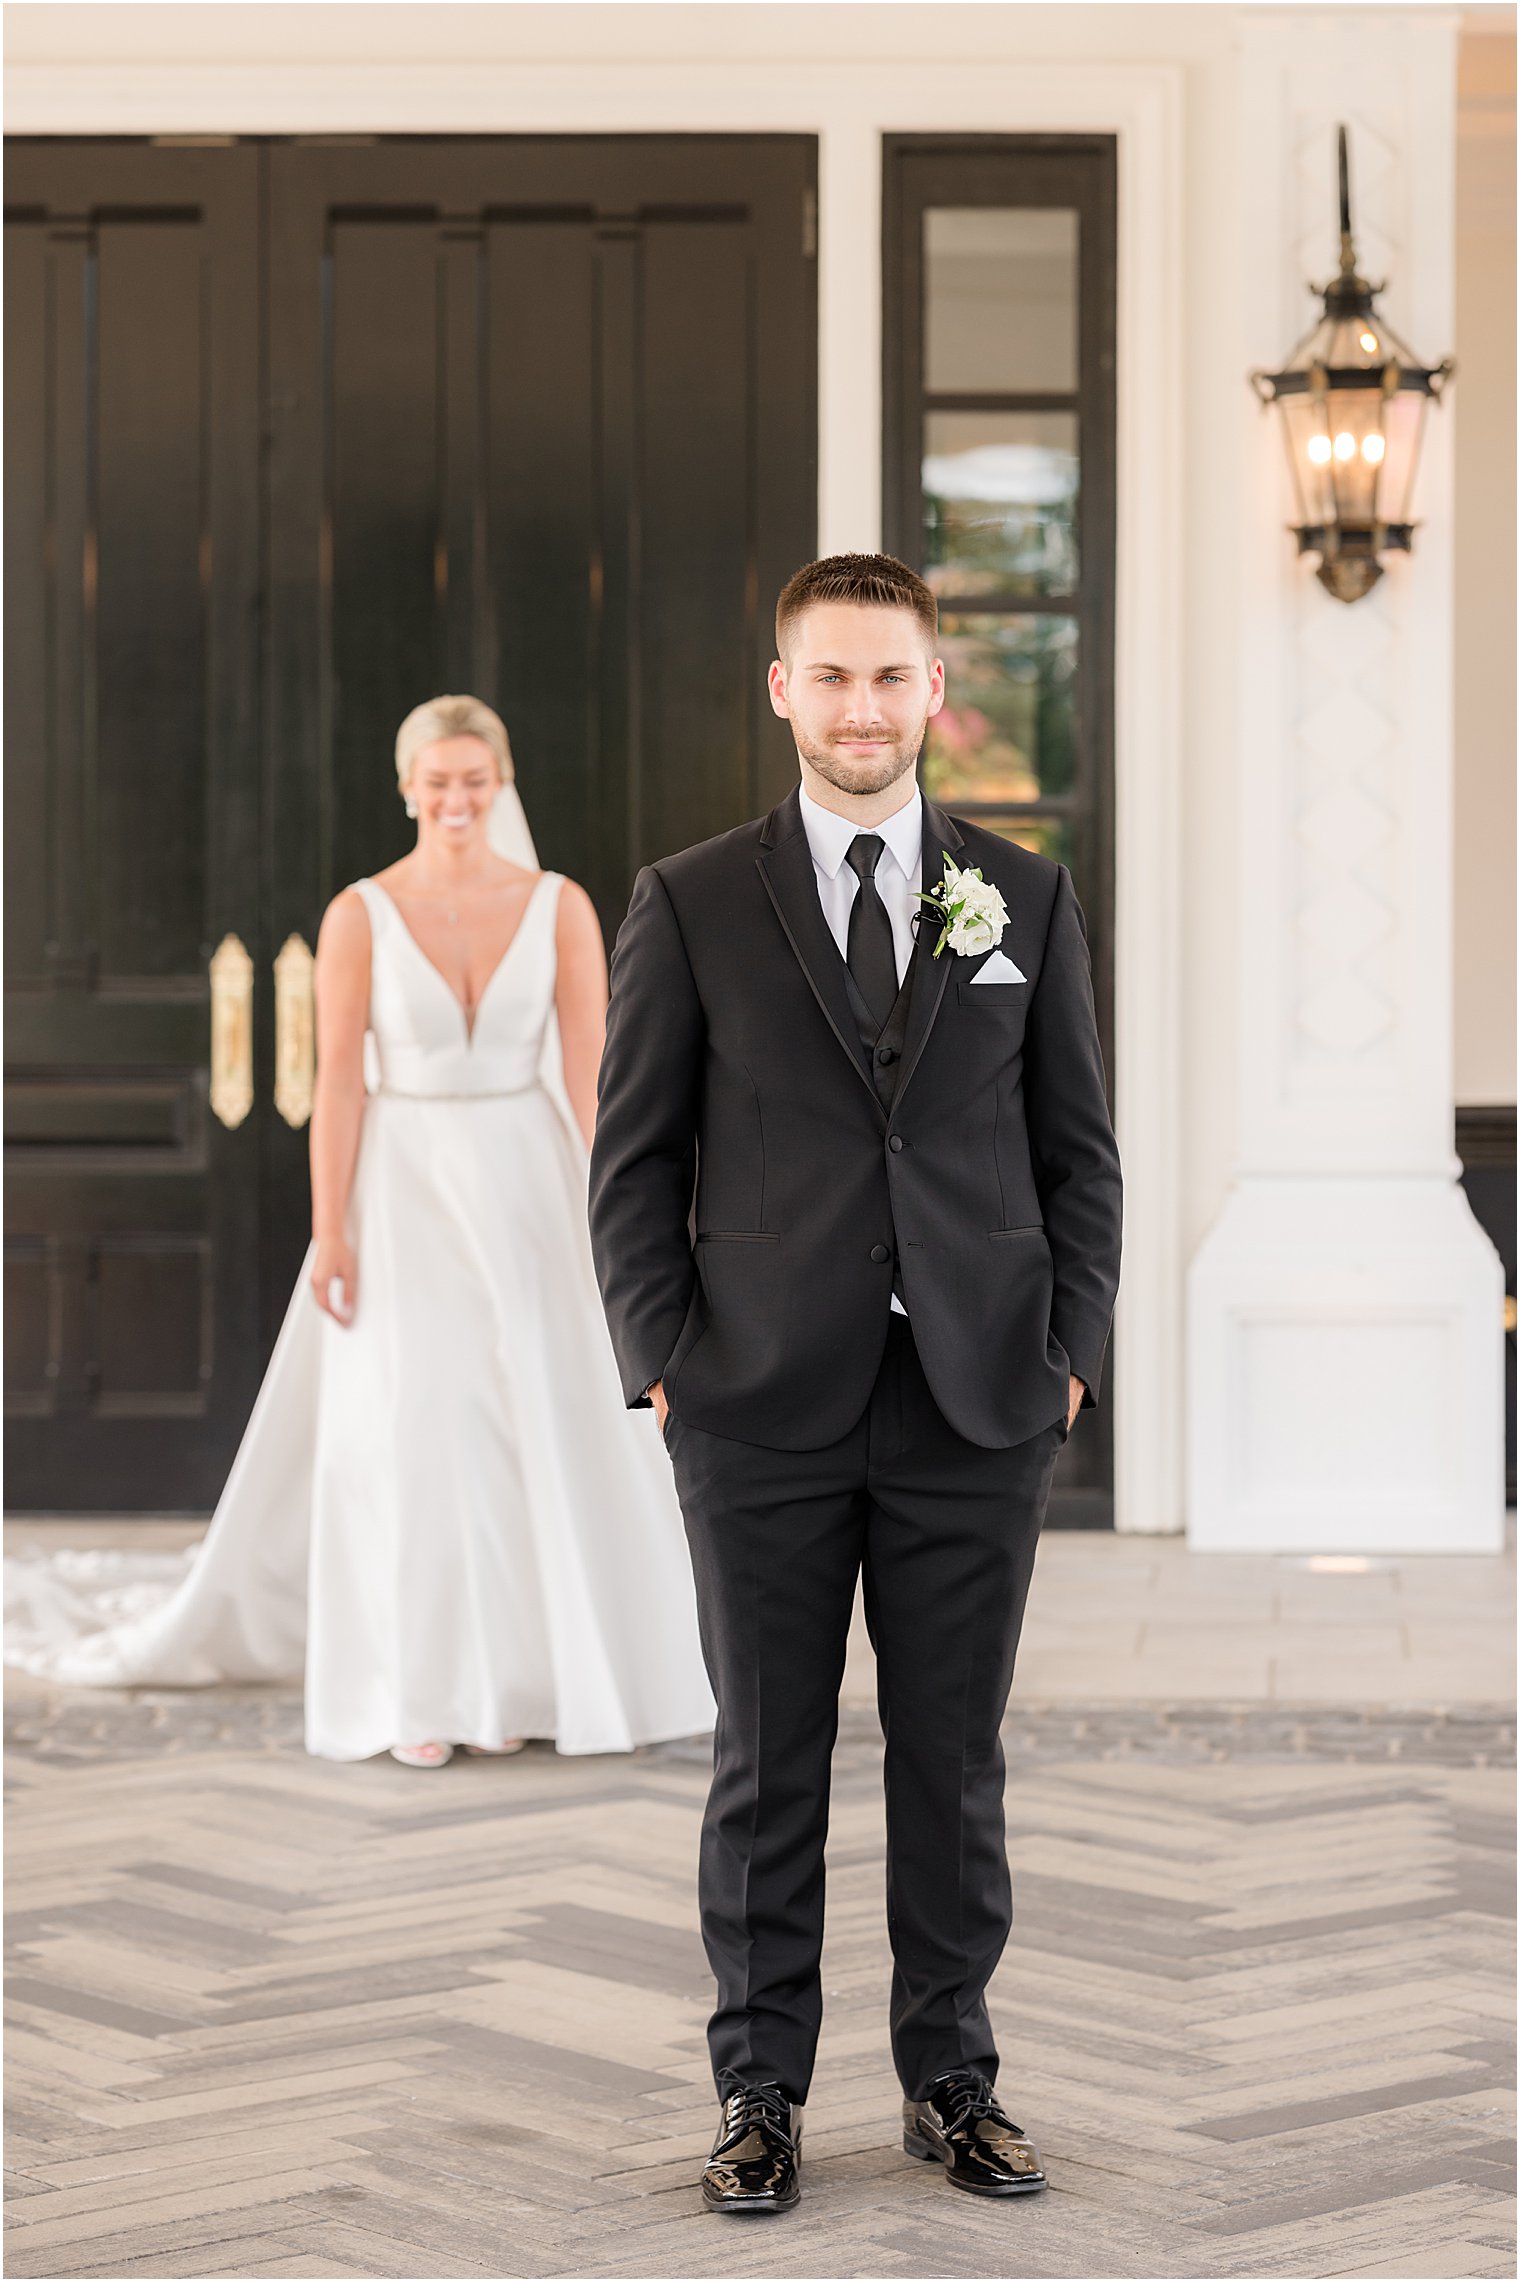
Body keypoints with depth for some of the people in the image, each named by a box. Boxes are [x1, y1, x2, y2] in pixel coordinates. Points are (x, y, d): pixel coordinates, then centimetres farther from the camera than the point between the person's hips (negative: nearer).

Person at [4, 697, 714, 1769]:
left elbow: (591, 1070, -2)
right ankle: (419, 1697, 5)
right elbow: (337, 1083, -5)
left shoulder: (561, 907, 0)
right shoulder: (359, 916, -4)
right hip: (405, 1194, -2)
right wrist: (328, 1234, -9)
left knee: (544, 1430, 1)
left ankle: (516, 1673, 13)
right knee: (410, 1431, -3)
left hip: (529, 1190, 2)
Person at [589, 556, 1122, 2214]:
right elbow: (634, 1162, 3)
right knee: (768, 1763, 6)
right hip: (767, 1409, -1)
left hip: (976, 1407, 1)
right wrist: (664, 1365, -4)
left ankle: (950, 2079, 20)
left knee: (954, 1761, 8)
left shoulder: (1026, 897, 8)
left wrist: (1068, 1350, 2)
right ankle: (760, 2092, 16)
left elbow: (1077, 1149, 10)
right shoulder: (690, 905, 3)